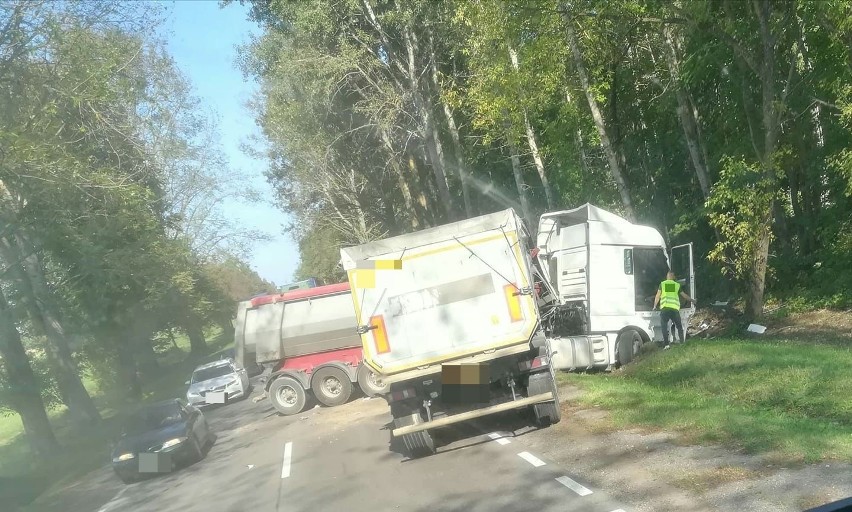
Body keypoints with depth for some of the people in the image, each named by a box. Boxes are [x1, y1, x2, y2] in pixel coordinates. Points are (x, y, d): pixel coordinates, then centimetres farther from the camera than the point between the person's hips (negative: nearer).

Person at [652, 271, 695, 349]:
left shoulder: (662, 284, 8)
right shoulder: (677, 285, 12)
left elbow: (657, 296, 4)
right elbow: (684, 295, 20)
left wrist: (655, 306, 17)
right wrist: (692, 300, 36)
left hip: (664, 308, -2)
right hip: (675, 308, 2)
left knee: (664, 326, 1)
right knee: (679, 326, 18)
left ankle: (666, 344, -11)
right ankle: (682, 342, 17)